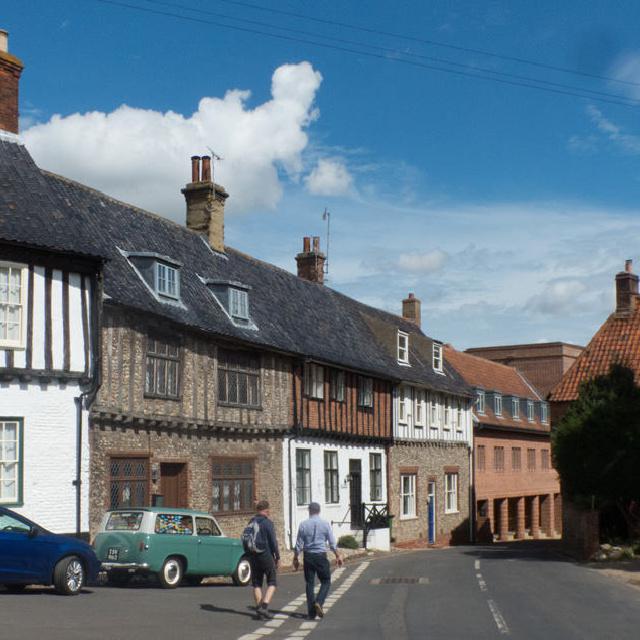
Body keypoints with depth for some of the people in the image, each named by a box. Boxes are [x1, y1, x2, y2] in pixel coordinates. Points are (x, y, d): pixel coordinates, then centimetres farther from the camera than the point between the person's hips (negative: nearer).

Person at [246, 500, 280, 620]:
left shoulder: (251, 523, 8)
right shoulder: (268, 523, -11)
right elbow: (273, 541, -13)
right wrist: (277, 557, -4)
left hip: (253, 556, 5)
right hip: (266, 556, -5)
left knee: (257, 584, 11)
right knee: (272, 583, 4)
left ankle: (259, 610, 8)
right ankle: (264, 606, -12)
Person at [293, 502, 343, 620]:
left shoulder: (303, 525, -1)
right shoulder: (325, 524, -3)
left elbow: (299, 545, 1)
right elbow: (332, 543, 0)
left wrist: (295, 558, 10)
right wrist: (338, 556, 12)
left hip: (308, 556, 2)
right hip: (321, 556, -2)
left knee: (310, 583, 7)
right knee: (326, 581, 10)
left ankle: (311, 612, 8)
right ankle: (318, 602, -13)